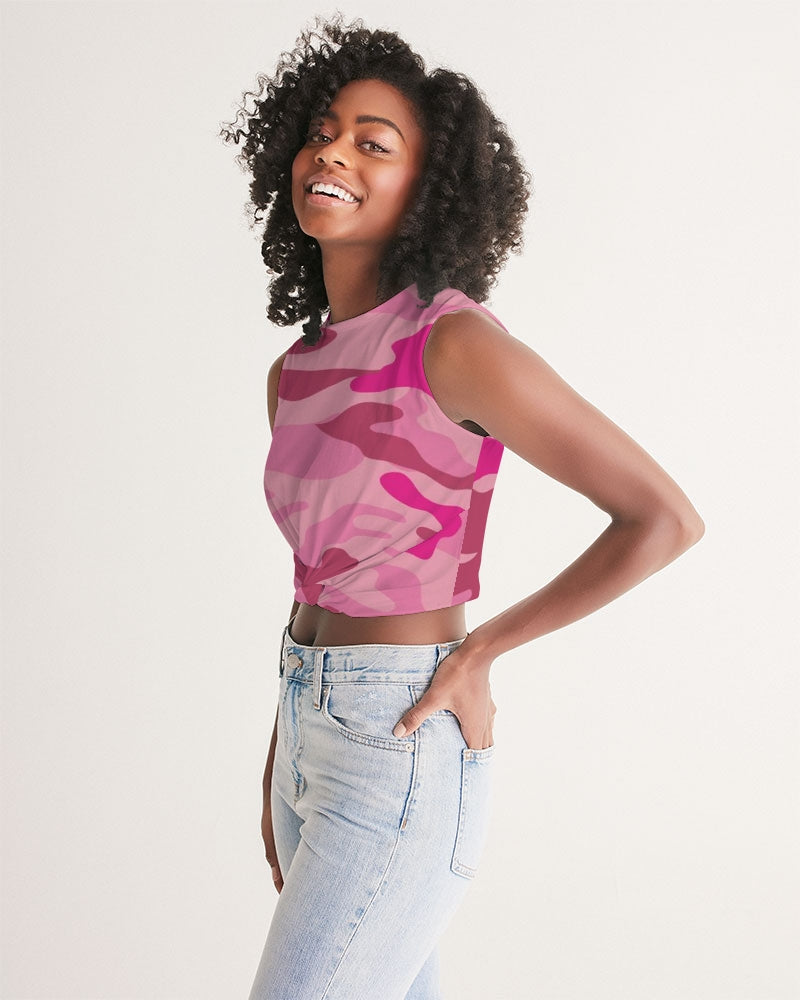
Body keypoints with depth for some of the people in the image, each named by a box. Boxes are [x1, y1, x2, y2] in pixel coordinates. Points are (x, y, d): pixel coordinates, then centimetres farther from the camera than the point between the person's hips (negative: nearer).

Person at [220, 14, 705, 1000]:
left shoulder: (456, 342, -18)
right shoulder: (295, 373, 7)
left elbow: (664, 518, -18)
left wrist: (477, 653, -13)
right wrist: (279, 768, 20)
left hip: (401, 758, -8)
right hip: (318, 734, 8)